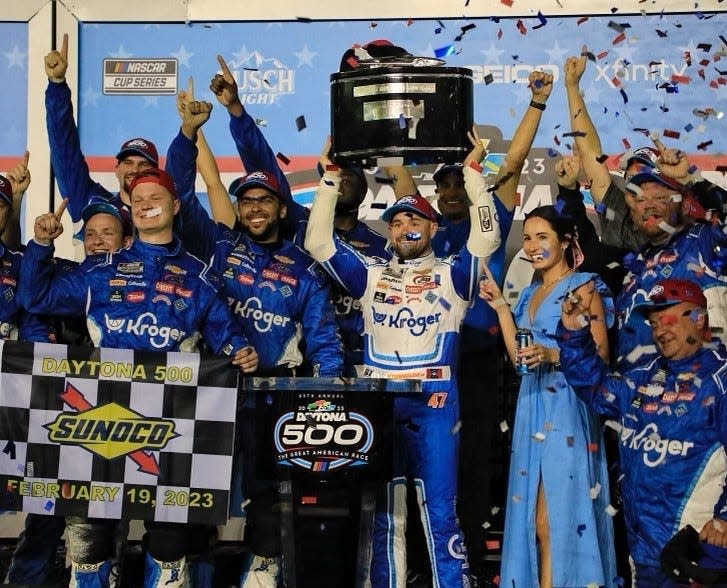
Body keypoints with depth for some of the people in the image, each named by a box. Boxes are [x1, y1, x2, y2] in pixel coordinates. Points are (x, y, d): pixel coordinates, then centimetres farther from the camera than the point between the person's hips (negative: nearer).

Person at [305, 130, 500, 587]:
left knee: (440, 513, -1)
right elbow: (318, 242, 10)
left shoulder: (451, 275, 8)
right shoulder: (371, 275, 15)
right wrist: (331, 178, 6)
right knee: (383, 514, 9)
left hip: (434, 404, -3)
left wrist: (474, 171, -7)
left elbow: (487, 238, -6)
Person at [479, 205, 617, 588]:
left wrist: (551, 355, -23)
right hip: (533, 407, 7)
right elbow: (518, 358, 13)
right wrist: (500, 306, 11)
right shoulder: (530, 294, 18)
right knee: (535, 507, 6)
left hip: (568, 407, -7)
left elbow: (600, 353, -10)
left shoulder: (583, 286, -3)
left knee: (566, 503, -6)